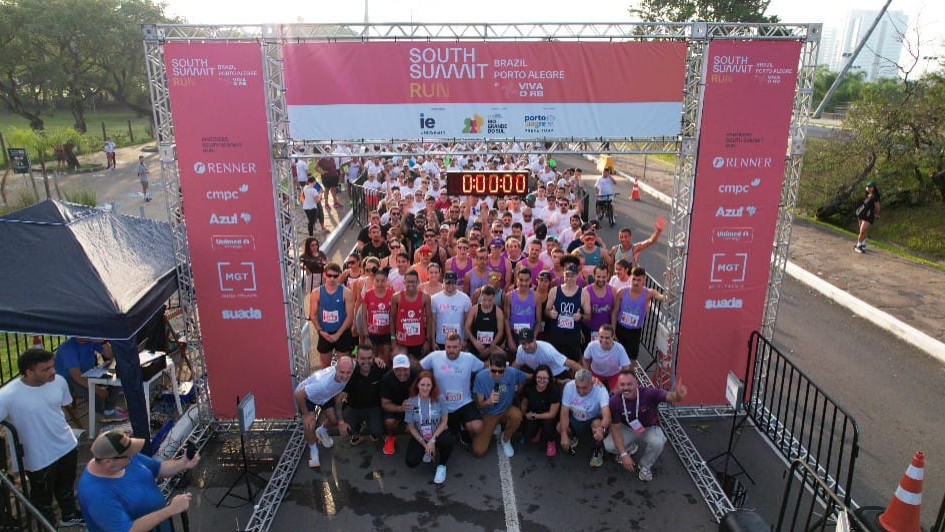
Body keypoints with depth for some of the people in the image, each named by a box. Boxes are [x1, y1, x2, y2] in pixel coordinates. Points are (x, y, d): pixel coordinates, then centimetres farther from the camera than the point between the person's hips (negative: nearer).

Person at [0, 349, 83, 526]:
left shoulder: (59, 381, -15)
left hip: (67, 446, 4)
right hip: (39, 458, -4)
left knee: (66, 486, 30)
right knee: (43, 498, 21)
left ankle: (69, 515, 56)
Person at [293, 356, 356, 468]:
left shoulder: (352, 367, -35)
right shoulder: (323, 383, -49)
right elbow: (298, 395, -37)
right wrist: (306, 414, -23)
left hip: (326, 395, 5)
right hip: (306, 395, -5)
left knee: (335, 420, 3)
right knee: (310, 424, -22)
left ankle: (322, 432, 40)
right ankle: (313, 450, 10)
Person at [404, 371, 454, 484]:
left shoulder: (439, 398, -17)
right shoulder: (411, 402, -14)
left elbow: (444, 422, -11)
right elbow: (411, 427, -5)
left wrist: (433, 440, -20)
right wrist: (425, 445, -12)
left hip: (438, 433, -1)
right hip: (420, 437, 2)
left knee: (447, 441, -36)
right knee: (411, 462, -20)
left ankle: (441, 466, -2)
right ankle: (427, 451, 17)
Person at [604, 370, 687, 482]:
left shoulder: (649, 393, -31)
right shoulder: (615, 402, -26)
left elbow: (670, 397, -47)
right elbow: (616, 428, -18)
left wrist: (678, 395, -74)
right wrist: (624, 454, -25)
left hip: (650, 428, -1)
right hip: (628, 429, 1)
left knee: (657, 442, -35)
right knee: (609, 446, -24)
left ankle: (645, 466, 1)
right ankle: (630, 448, 15)